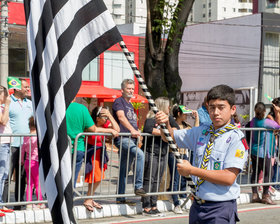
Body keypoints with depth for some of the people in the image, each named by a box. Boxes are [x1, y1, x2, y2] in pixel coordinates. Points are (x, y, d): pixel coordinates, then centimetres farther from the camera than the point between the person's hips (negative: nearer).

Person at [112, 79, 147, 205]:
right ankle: (138, 187, -29)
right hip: (122, 138, -9)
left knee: (123, 170, 10)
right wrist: (132, 130, -30)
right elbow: (121, 117, -18)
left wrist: (137, 132, 19)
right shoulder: (119, 101, -1)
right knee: (140, 154, -30)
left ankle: (120, 198, 14)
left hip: (131, 139, 9)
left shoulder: (130, 105, 25)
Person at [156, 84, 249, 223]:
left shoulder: (236, 138, -11)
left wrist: (192, 170, -16)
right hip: (197, 206, 5)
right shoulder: (200, 132, 8)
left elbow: (229, 178, -18)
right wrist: (165, 124, -3)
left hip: (221, 209, -5)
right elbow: (170, 137, 20)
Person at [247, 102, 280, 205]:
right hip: (263, 153, -7)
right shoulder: (267, 122, -17)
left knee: (255, 172, 11)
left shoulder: (253, 121, 0)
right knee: (267, 173, 3)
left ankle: (255, 195, 15)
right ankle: (266, 196, 7)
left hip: (254, 151, 7)